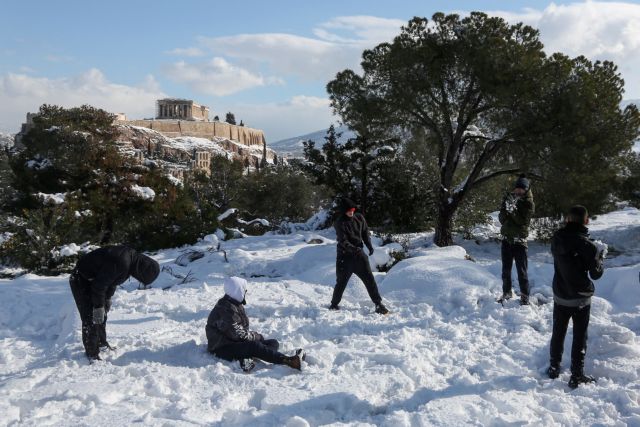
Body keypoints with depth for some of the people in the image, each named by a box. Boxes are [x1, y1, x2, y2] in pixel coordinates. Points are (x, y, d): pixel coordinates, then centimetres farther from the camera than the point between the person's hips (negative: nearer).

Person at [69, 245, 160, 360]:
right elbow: (100, 285, -29)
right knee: (91, 319, -10)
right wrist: (98, 307, -22)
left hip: (92, 280, 10)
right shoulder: (120, 263, -34)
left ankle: (102, 344, 33)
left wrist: (108, 299, 17)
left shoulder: (131, 258, -2)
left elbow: (112, 279, 13)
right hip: (81, 281, -10)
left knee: (102, 317, 18)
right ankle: (92, 354, -2)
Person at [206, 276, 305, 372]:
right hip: (222, 349, -10)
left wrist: (253, 335, 0)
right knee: (254, 346, -34)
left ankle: (246, 359, -34)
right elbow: (236, 334, -22)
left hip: (236, 342, 10)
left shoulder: (236, 305, 14)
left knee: (274, 343, -3)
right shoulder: (225, 309, -18)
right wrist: (256, 336, -8)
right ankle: (288, 361, -43)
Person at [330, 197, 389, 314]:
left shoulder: (359, 218, 2)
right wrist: (352, 249, -38)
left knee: (369, 279, -4)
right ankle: (334, 304, 26)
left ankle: (378, 304, 1)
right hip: (344, 255, -3)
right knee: (341, 281, 7)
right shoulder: (339, 223, -12)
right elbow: (343, 241, -22)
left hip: (359, 253, 3)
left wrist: (369, 245, -4)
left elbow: (365, 232, 12)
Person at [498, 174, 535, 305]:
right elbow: (501, 218, 0)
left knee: (521, 270, -4)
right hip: (506, 238, 4)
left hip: (520, 240, -4)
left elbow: (524, 221, -16)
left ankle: (524, 296, 4)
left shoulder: (529, 203, -5)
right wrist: (507, 210, -19)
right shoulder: (508, 198, 6)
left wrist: (513, 212, -28)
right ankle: (507, 292, 27)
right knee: (506, 269, 13)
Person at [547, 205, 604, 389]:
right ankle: (577, 376, 13)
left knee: (558, 333, 19)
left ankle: (554, 367, 30)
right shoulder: (588, 246, -20)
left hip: (560, 296, 4)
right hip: (581, 298, -4)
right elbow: (596, 274, -11)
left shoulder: (557, 240, -8)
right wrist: (599, 257, 6)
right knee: (580, 337, 8)